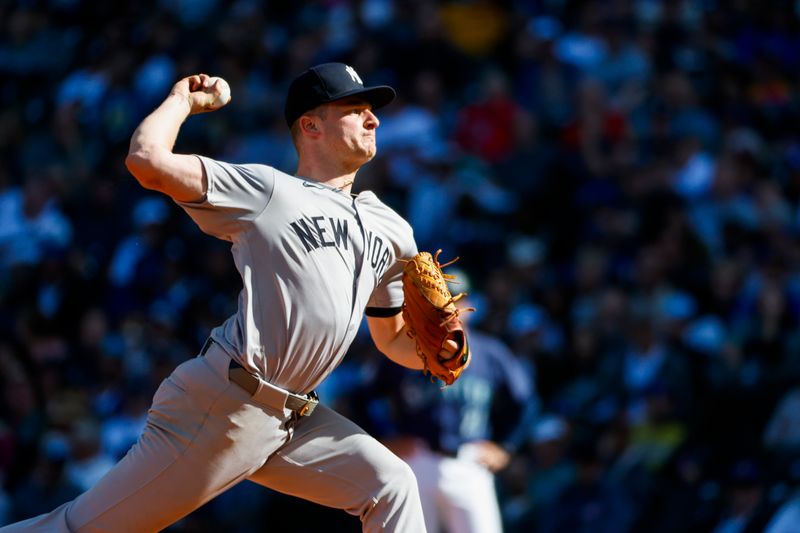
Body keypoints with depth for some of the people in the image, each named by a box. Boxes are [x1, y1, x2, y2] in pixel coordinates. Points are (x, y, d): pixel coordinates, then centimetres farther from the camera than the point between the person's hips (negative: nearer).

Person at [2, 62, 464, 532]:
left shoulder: (390, 230, 16)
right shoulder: (267, 190, -3)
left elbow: (392, 338, 24)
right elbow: (147, 160, -14)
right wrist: (183, 101, 3)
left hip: (296, 420, 7)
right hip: (224, 407, -7)